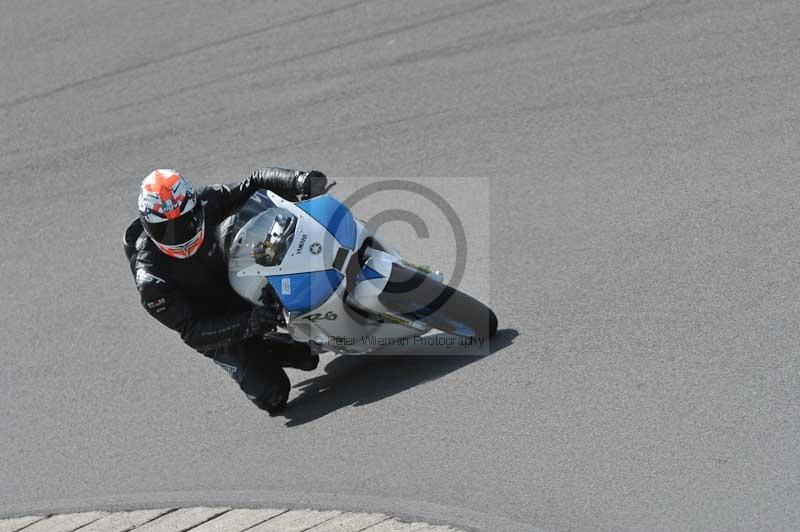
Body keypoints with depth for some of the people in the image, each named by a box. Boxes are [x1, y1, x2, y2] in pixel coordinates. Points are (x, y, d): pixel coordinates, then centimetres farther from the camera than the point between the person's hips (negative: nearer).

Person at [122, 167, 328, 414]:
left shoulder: (205, 203, -21)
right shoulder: (150, 279, -31)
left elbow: (255, 182, -14)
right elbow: (190, 331, -30)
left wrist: (298, 182, -35)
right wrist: (246, 325, -43)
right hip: (216, 332, -4)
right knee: (273, 397, -9)